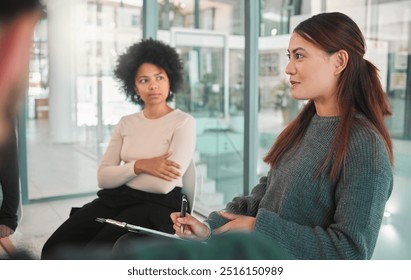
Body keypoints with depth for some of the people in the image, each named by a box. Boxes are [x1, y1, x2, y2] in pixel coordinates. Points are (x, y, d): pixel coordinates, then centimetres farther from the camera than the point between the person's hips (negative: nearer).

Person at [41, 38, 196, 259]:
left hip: (157, 205, -5)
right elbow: (103, 178, 4)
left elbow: (164, 184, -16)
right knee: (56, 249, -17)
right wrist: (139, 166, -13)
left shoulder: (184, 123, -3)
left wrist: (121, 173, -2)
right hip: (115, 199, 6)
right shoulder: (126, 123, 14)